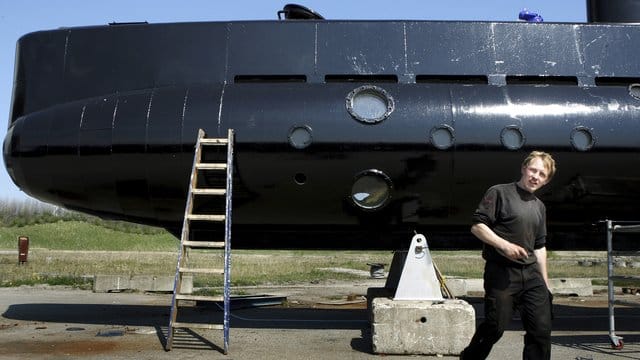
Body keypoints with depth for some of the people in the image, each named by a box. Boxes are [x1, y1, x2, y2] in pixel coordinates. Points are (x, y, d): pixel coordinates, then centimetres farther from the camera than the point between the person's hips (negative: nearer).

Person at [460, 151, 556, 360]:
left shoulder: (540, 207, 19)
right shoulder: (499, 193, -2)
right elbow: (477, 226, -9)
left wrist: (545, 282, 19)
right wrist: (504, 245, -20)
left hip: (531, 273, 6)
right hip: (501, 272, -6)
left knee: (542, 328, 0)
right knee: (496, 326, -4)